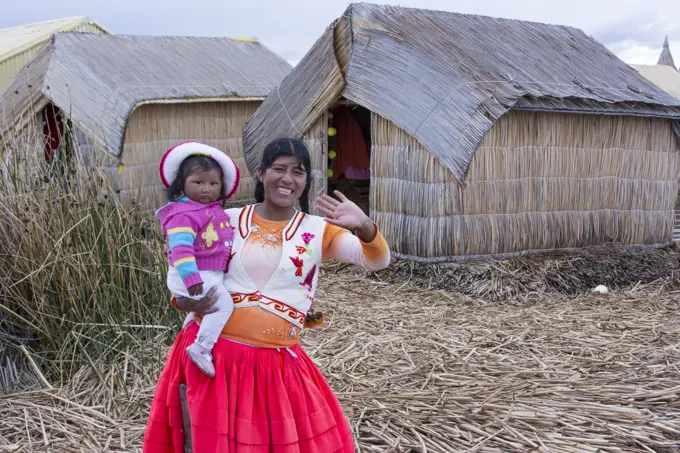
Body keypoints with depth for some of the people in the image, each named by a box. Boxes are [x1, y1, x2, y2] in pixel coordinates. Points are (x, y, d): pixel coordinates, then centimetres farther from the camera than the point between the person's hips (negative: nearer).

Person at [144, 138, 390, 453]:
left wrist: (364, 227, -31)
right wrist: (184, 301, -12)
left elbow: (377, 261, -9)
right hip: (210, 352, 0)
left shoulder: (319, 230, 2)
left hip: (273, 363, 0)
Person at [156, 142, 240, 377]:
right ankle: (201, 347, -20)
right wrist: (190, 277, -33)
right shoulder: (184, 214, -17)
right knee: (223, 304, -22)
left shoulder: (214, 212, 13)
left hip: (211, 276, 10)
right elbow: (180, 246, -26)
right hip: (192, 277, -10)